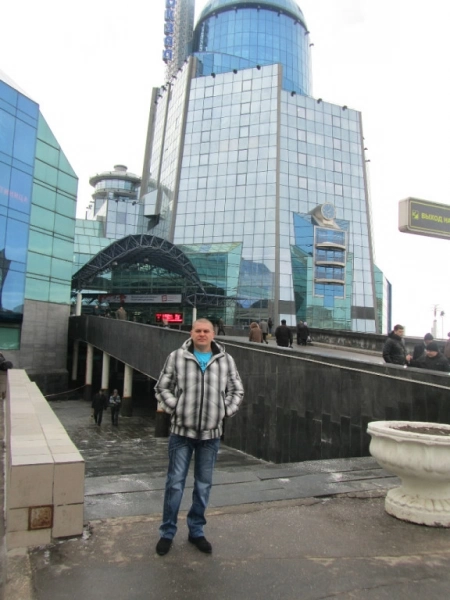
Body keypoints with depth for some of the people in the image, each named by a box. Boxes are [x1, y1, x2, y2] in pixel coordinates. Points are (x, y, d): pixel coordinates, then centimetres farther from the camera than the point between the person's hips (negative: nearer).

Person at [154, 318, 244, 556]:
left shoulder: (225, 360, 2)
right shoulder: (177, 357, -3)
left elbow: (237, 390, 10)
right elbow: (162, 388, 1)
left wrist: (225, 411, 0)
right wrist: (175, 408, -8)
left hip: (211, 434, 2)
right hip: (182, 431, -2)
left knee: (204, 485, 14)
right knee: (175, 483, 6)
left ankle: (196, 531, 32)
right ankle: (167, 532, 24)